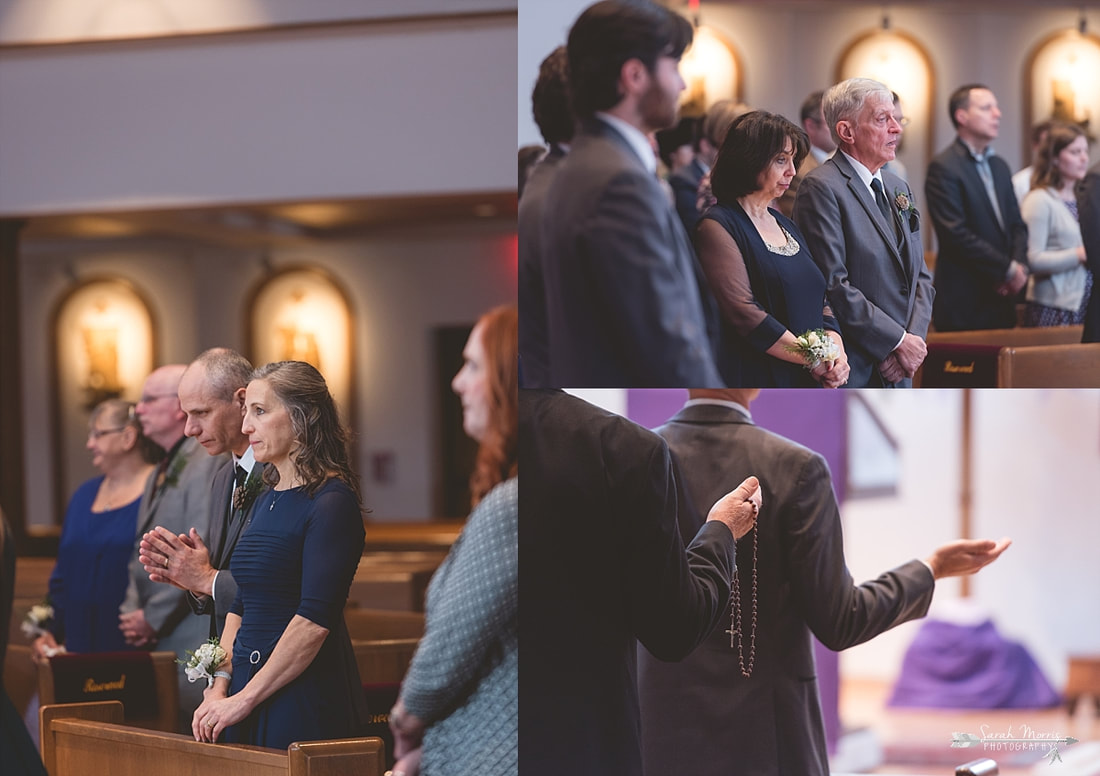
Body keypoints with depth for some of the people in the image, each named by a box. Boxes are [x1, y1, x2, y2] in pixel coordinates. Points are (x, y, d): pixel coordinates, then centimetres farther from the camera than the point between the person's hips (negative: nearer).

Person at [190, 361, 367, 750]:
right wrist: (220, 686, 2)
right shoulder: (266, 501, 14)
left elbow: (315, 620, -19)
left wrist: (245, 699, -17)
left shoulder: (332, 503, -12)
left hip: (306, 702, -8)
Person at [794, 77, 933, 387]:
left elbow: (921, 277, 17)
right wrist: (899, 341, -13)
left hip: (898, 373, 8)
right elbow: (833, 286, -16)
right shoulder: (821, 188, -9)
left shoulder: (899, 188, 17)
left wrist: (913, 341, -2)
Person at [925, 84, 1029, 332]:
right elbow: (956, 234, -17)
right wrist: (1008, 269, -13)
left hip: (1002, 300, 8)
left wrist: (1020, 265, -3)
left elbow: (1017, 224, 18)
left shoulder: (999, 166, 18)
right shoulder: (943, 168, -9)